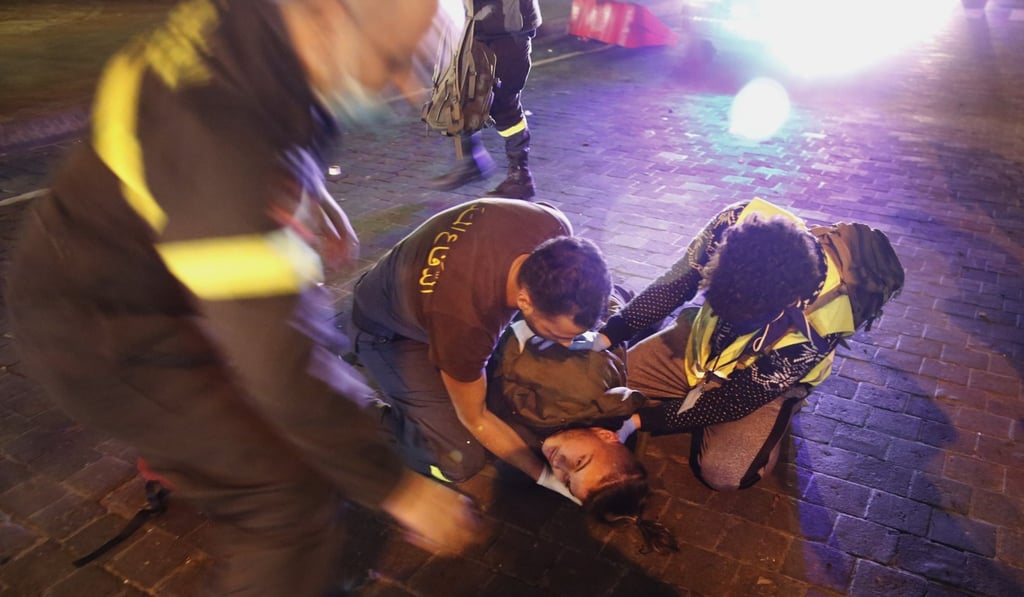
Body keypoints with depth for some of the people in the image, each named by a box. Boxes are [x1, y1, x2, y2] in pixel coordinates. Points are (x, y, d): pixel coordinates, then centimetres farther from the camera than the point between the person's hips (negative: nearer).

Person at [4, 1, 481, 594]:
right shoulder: (223, 137, -40)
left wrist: (309, 189, 10)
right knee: (293, 488, -11)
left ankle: (173, 457, 61)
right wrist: (397, 488, -29)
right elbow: (284, 366, -38)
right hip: (103, 331, -8)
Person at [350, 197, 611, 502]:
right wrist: (547, 477, -19)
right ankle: (377, 416, 9)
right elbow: (475, 419, -23)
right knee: (462, 462, -11)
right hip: (390, 332, -6)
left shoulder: (555, 229, -30)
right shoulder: (465, 321, -43)